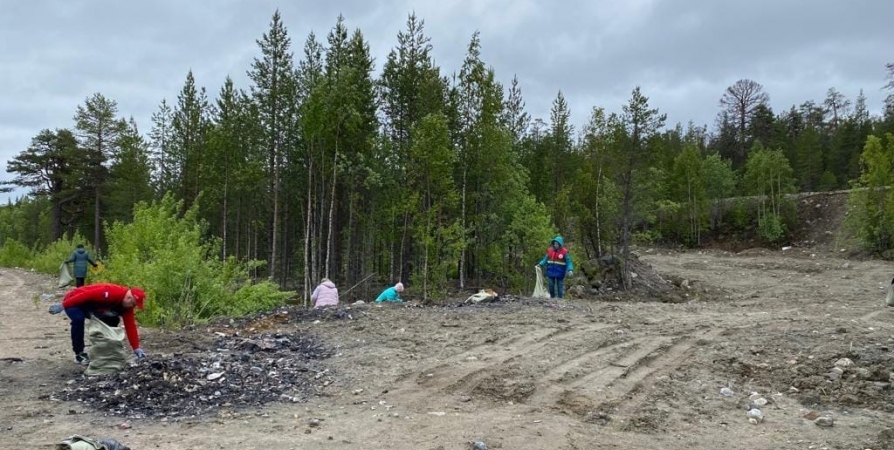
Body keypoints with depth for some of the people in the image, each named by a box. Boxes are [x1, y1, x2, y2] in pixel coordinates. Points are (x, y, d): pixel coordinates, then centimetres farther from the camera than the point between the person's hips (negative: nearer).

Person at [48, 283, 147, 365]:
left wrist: (136, 348, -14)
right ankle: (79, 354, -21)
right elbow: (86, 295, -35)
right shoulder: (111, 293, -36)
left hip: (92, 307, 8)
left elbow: (130, 326, -9)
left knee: (113, 321, 1)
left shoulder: (127, 306, -9)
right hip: (74, 301, -8)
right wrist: (62, 305, -30)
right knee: (78, 319, -35)